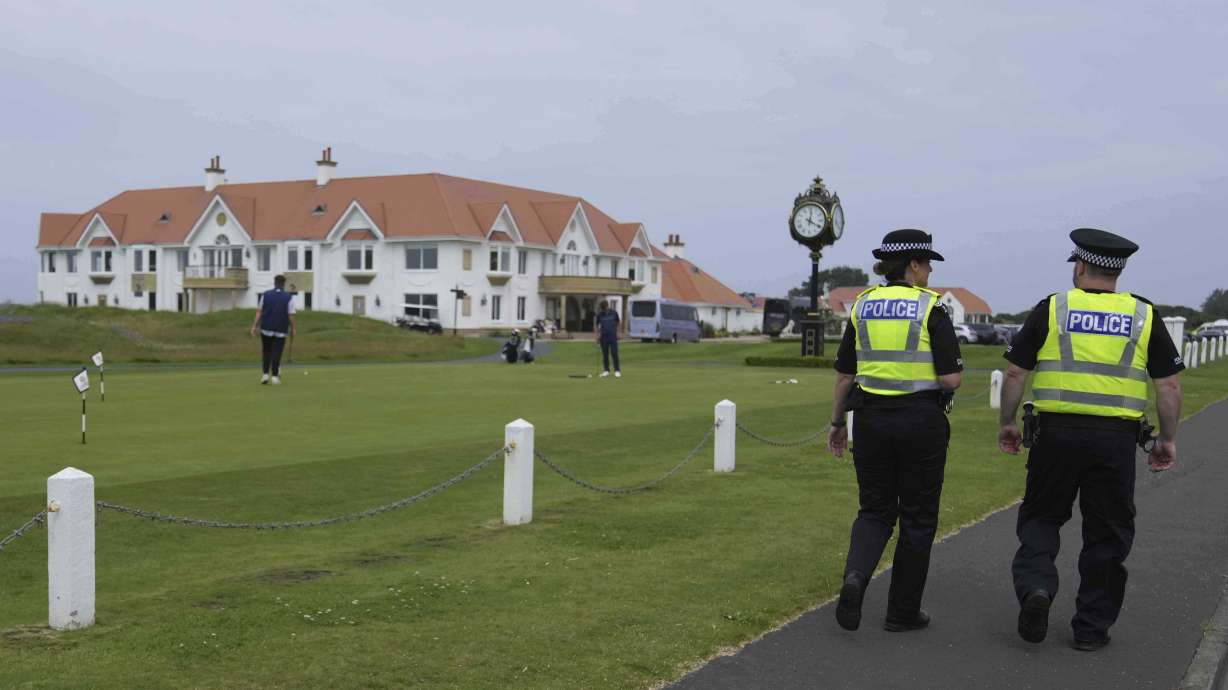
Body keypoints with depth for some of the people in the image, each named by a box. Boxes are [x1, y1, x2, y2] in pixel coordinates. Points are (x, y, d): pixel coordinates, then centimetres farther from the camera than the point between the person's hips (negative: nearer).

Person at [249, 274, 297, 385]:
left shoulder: (265, 295, 3)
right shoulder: (289, 297, -4)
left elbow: (259, 312, 0)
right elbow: (291, 315, -6)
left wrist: (254, 326, 0)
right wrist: (292, 329, 4)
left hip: (266, 329, 2)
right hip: (281, 330, -2)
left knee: (266, 351, 15)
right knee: (276, 353, 2)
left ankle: (265, 374, 7)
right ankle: (275, 376, -1)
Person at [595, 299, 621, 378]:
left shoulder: (614, 313, 0)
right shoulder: (599, 314, 1)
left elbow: (617, 323, 10)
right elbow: (596, 324, 8)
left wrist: (617, 333, 3)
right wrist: (597, 334, -2)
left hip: (613, 336, -1)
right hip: (603, 336, 1)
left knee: (614, 354, -5)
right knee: (605, 355, 5)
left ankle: (617, 371, -2)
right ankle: (606, 370, 13)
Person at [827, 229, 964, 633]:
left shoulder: (862, 307, 4)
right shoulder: (931, 309, -9)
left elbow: (844, 375, 6)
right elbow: (951, 379, -13)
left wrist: (837, 423, 16)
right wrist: (952, 373, 10)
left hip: (871, 419, 4)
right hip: (921, 421, -3)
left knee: (876, 510, 15)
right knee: (917, 517, 11)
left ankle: (855, 576, -12)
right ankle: (903, 611, 17)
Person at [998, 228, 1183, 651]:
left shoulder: (1051, 310, 0)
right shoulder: (1144, 317, 5)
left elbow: (1015, 373, 0)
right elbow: (1169, 385, 3)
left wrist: (1007, 424, 11)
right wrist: (1167, 439, 12)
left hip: (1056, 432, -1)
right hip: (1116, 439, 1)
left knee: (1041, 517, 15)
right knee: (1107, 533, 11)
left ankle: (1035, 585, -9)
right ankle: (1091, 627, 16)